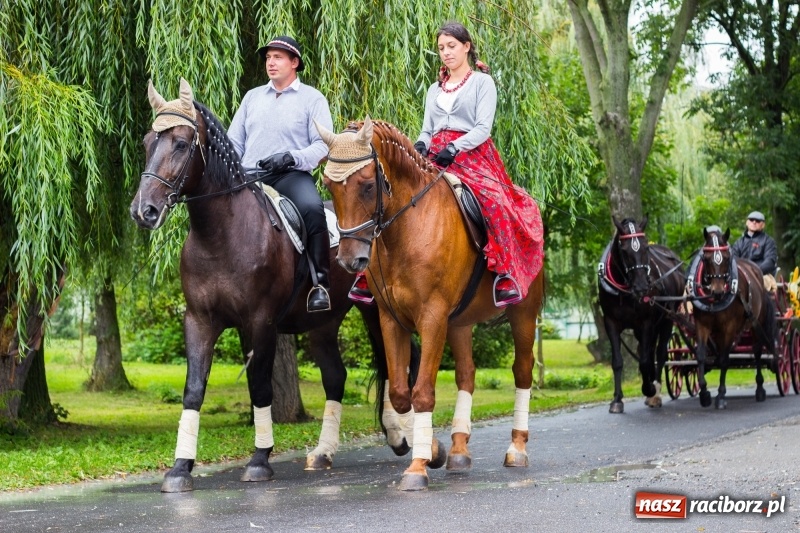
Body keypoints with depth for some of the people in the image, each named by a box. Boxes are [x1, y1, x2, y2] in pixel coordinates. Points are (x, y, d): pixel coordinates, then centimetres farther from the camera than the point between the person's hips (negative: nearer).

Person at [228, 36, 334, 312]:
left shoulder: (312, 99, 9)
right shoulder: (252, 97, 22)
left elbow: (323, 145, -2)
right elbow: (234, 142, 21)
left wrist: (292, 157, -19)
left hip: (292, 176, -4)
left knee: (312, 208, -35)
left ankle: (320, 283, -30)